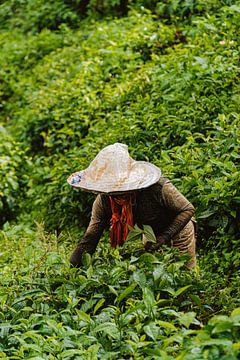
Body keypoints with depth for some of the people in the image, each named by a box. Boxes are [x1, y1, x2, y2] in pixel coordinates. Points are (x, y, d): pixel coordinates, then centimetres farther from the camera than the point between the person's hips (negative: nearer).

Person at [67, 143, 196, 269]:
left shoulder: (158, 188, -40)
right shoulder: (103, 200, -26)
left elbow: (188, 209, -28)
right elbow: (90, 238, -24)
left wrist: (165, 236, -39)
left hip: (178, 233, -4)